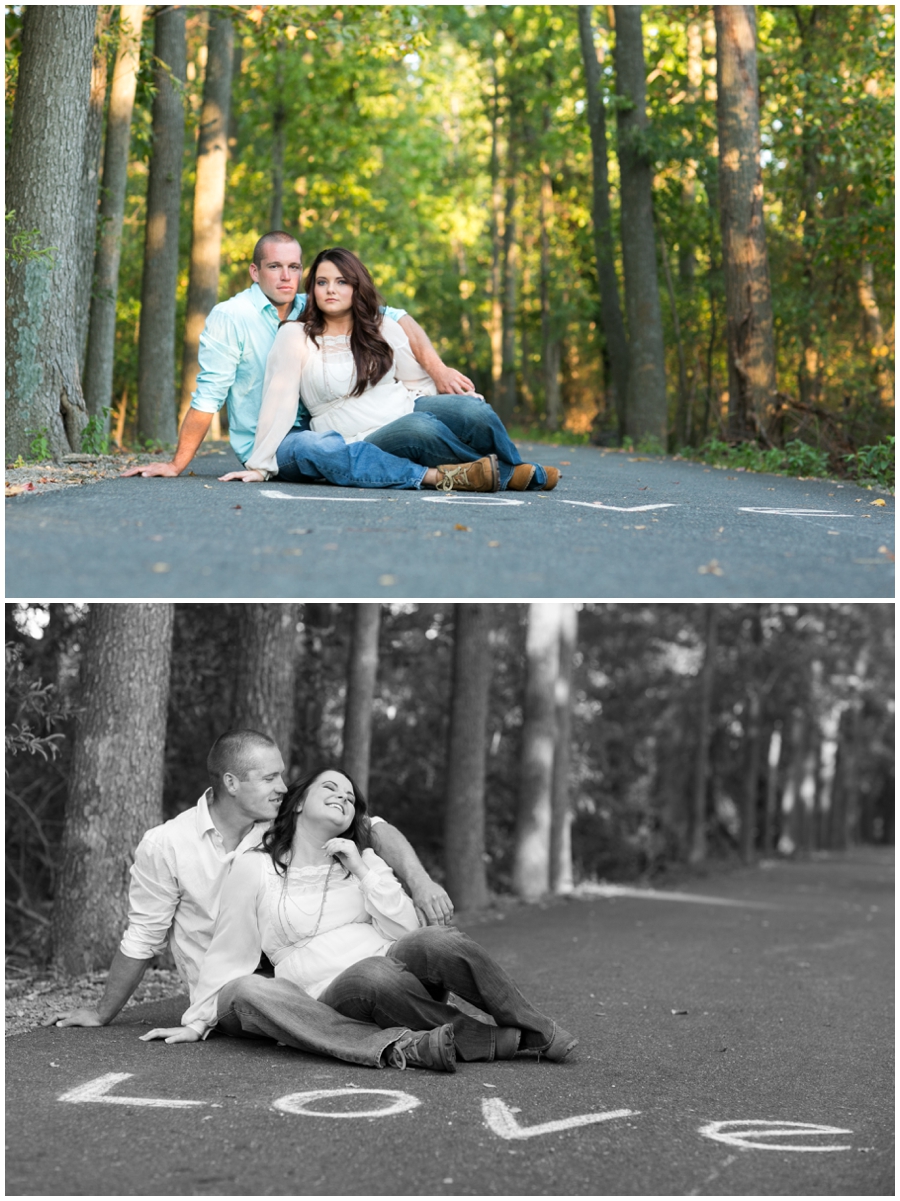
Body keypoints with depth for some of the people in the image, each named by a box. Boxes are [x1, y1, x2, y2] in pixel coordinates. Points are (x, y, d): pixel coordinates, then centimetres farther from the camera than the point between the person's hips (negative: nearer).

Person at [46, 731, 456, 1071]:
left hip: (295, 977, 4)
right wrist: (102, 1015, 10)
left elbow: (372, 828, -8)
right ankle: (397, 1048, -53)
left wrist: (419, 880, -26)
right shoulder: (164, 846, -9)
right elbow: (141, 941, 2)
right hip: (226, 992, -4)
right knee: (253, 989, -40)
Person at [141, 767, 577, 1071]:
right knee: (373, 975, -40)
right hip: (332, 997, -3)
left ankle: (537, 1029, -24)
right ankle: (498, 1040, -30)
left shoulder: (362, 861, 17)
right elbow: (229, 955, 14)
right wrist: (197, 1023, 13)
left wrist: (362, 869, -1)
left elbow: (404, 932, 5)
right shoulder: (256, 869, 7)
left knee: (437, 942, -32)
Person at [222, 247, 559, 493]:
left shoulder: (384, 327, 13)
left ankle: (517, 468, -3)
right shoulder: (294, 337, 0)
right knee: (420, 430, -37)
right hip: (363, 442, -4)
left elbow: (417, 381, 17)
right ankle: (508, 473, -18)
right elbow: (278, 403, -5)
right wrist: (259, 467, -9)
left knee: (473, 412, -28)